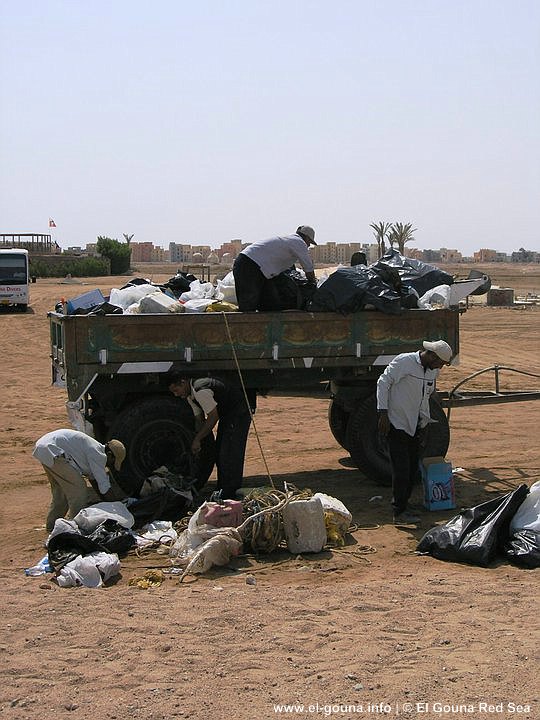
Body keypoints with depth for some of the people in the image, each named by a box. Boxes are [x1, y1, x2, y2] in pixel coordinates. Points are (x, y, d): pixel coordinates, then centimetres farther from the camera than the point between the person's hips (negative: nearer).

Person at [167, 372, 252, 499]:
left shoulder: (201, 391, -28)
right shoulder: (190, 395, 5)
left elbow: (213, 417, -26)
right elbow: (199, 419, 10)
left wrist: (197, 439, -20)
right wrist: (197, 441, 1)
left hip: (238, 413, -11)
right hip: (226, 415, 11)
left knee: (230, 454, -11)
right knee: (220, 453, 15)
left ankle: (229, 495, -7)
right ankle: (222, 490, 25)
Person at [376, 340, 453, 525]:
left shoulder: (433, 371, 9)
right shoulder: (404, 361, -15)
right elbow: (383, 383, -15)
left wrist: (425, 420, 20)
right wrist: (383, 413, -19)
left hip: (414, 425, 8)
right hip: (396, 424, -8)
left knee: (413, 470, 10)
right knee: (401, 469, -8)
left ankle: (401, 504, 21)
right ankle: (399, 513, -3)